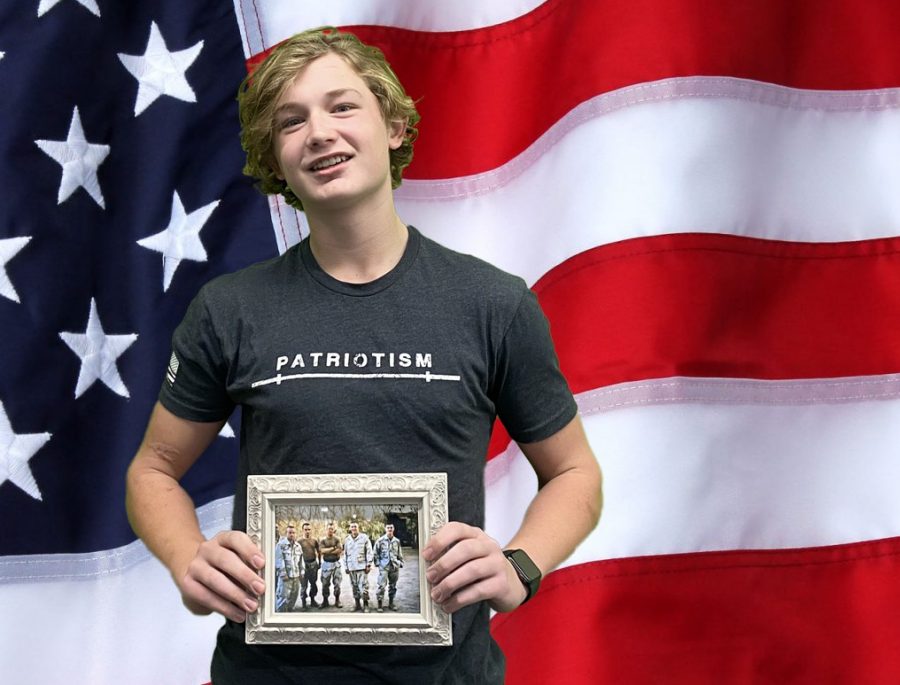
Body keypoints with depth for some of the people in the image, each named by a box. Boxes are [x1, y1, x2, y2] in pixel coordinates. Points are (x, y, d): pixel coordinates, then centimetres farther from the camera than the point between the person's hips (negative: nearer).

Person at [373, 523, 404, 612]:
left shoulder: (397, 541, 9)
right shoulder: (380, 540, -2)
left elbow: (400, 554, 15)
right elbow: (376, 553, 2)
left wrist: (401, 563, 10)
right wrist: (377, 562, -5)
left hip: (394, 567, 4)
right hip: (383, 566, -4)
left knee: (393, 586, 11)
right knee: (382, 585, -11)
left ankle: (391, 603, 23)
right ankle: (380, 605, -3)